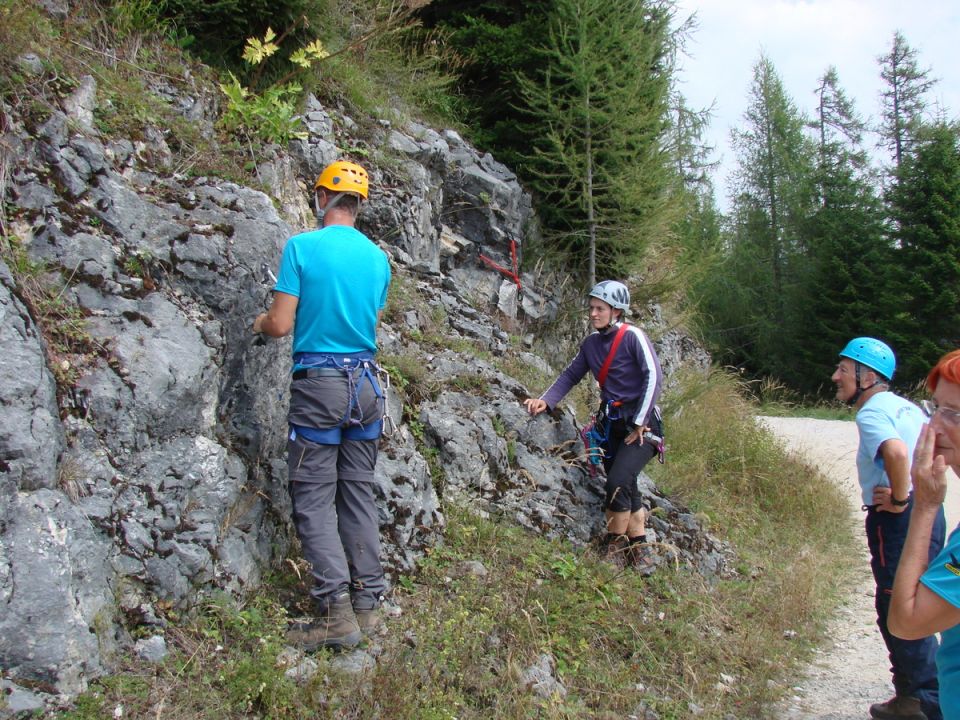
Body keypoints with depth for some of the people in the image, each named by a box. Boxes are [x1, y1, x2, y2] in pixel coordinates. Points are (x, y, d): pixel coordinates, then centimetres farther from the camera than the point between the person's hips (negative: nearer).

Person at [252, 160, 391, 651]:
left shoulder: (302, 246, -8)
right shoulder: (378, 257, 7)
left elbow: (281, 325, -10)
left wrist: (259, 322, 12)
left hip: (319, 384, -5)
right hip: (367, 384, 5)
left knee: (314, 499, 1)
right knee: (359, 493, 13)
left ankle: (336, 612, -3)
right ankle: (367, 602, 17)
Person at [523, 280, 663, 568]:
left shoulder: (633, 336, -13)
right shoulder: (592, 342, 6)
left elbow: (654, 377, -18)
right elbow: (571, 375, 10)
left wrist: (639, 423, -19)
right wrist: (545, 401, -5)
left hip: (641, 425, -6)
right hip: (611, 424, 6)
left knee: (618, 483, -19)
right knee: (626, 490, 9)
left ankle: (615, 550, -2)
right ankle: (637, 553, 20)